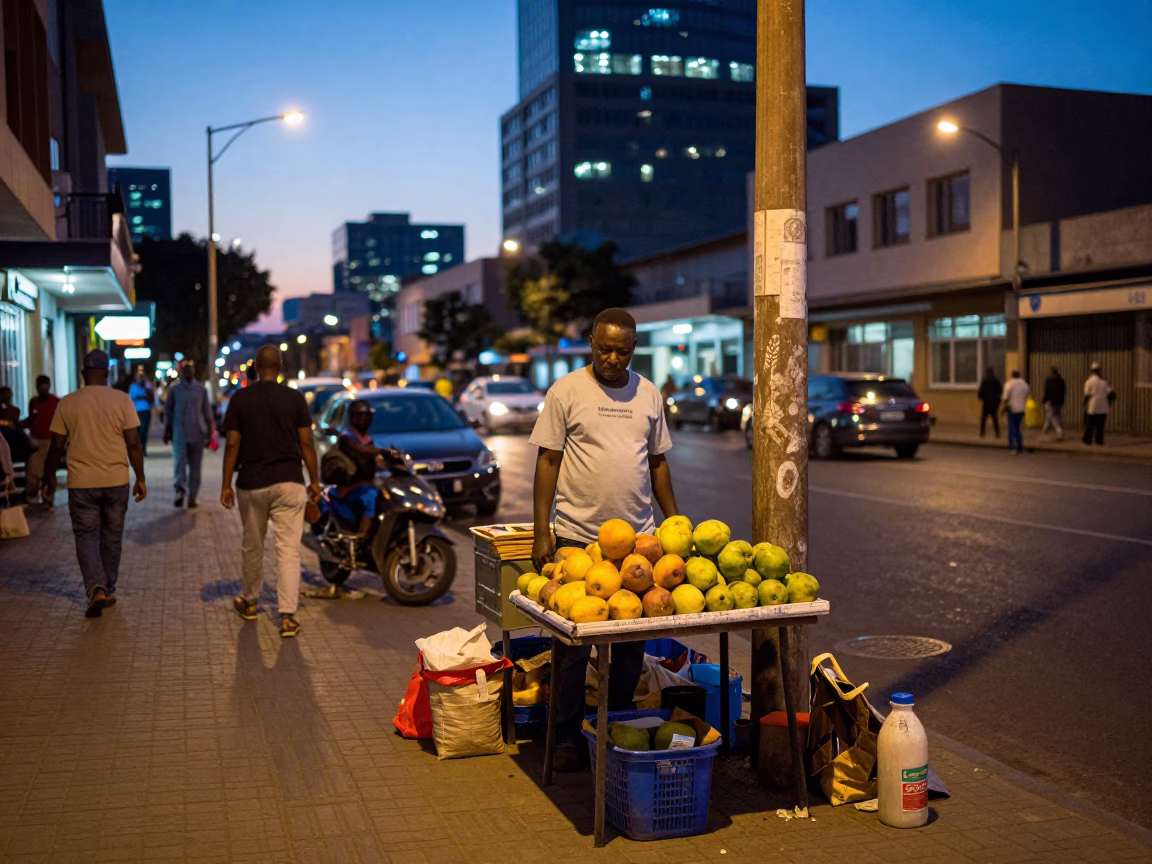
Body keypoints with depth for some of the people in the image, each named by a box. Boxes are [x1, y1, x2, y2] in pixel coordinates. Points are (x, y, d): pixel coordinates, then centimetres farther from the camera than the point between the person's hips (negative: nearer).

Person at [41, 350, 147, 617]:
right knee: (111, 538, 14)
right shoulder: (121, 400, -4)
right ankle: (108, 591, 22)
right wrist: (140, 478, 2)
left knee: (86, 537, 6)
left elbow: (56, 446, 2)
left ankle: (96, 588, -13)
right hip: (116, 481, 1)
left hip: (81, 483, 0)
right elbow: (133, 443, -5)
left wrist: (49, 478, 16)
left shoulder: (66, 404, -2)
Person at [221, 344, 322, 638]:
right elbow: (306, 443, -2)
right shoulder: (295, 398, -3)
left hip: (251, 484, 1)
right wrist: (315, 481, 7)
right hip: (289, 482, -1)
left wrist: (226, 485, 5)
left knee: (252, 546, 18)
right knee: (289, 550, -2)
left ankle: (249, 602, 35)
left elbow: (232, 445, -2)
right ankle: (288, 616, -8)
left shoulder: (240, 399, -1)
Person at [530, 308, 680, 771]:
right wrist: (541, 532, -7)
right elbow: (547, 461, -2)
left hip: (639, 536, 4)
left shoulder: (648, 394, 11)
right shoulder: (567, 391, -1)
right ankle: (567, 737, 14)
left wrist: (675, 523, 13)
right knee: (573, 640, 2)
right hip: (578, 535, -3)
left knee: (632, 640, 8)